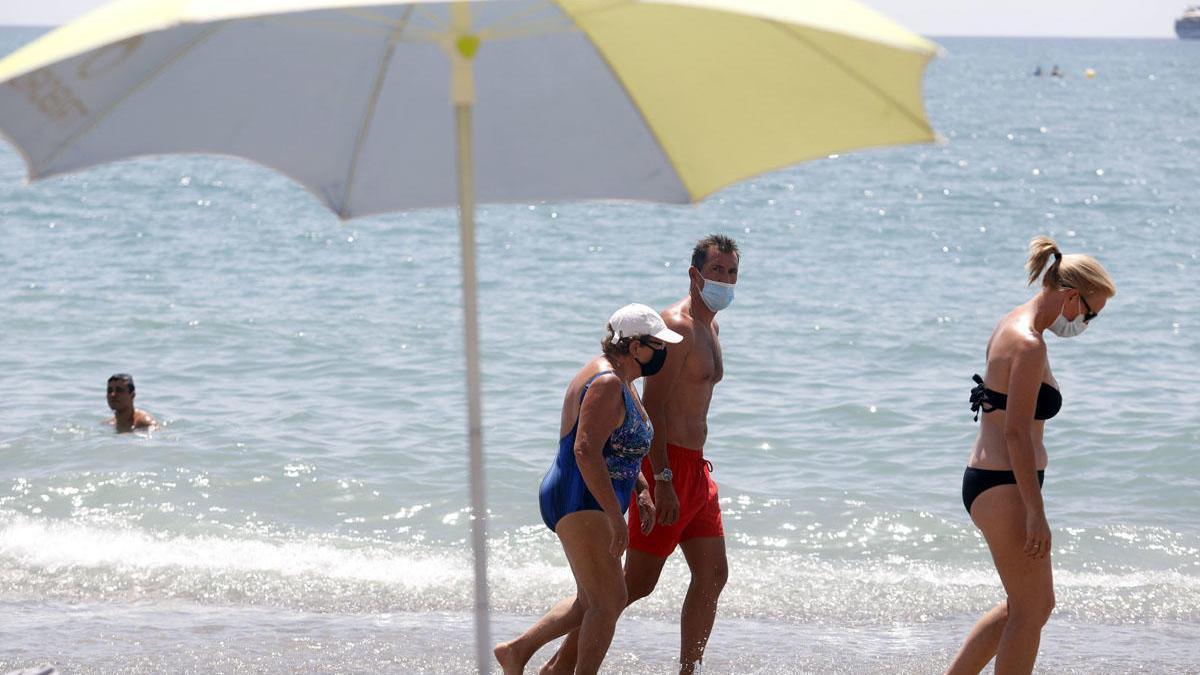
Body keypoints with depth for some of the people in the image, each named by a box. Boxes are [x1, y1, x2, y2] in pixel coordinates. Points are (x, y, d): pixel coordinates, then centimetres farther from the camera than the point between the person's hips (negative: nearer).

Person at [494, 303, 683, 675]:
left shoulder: (621, 381, 16)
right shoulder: (605, 383, -18)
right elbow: (586, 451, -26)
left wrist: (642, 490, 14)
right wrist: (615, 515, -27)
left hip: (591, 504, 11)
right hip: (580, 501, -11)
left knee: (592, 601, 17)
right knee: (609, 600, -11)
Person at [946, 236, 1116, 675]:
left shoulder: (1013, 327, 13)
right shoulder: (1029, 344, -18)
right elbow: (1017, 432, -22)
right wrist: (1035, 513, -21)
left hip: (988, 479, 10)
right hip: (1004, 488, -10)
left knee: (1035, 604, 18)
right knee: (1029, 610, -1)